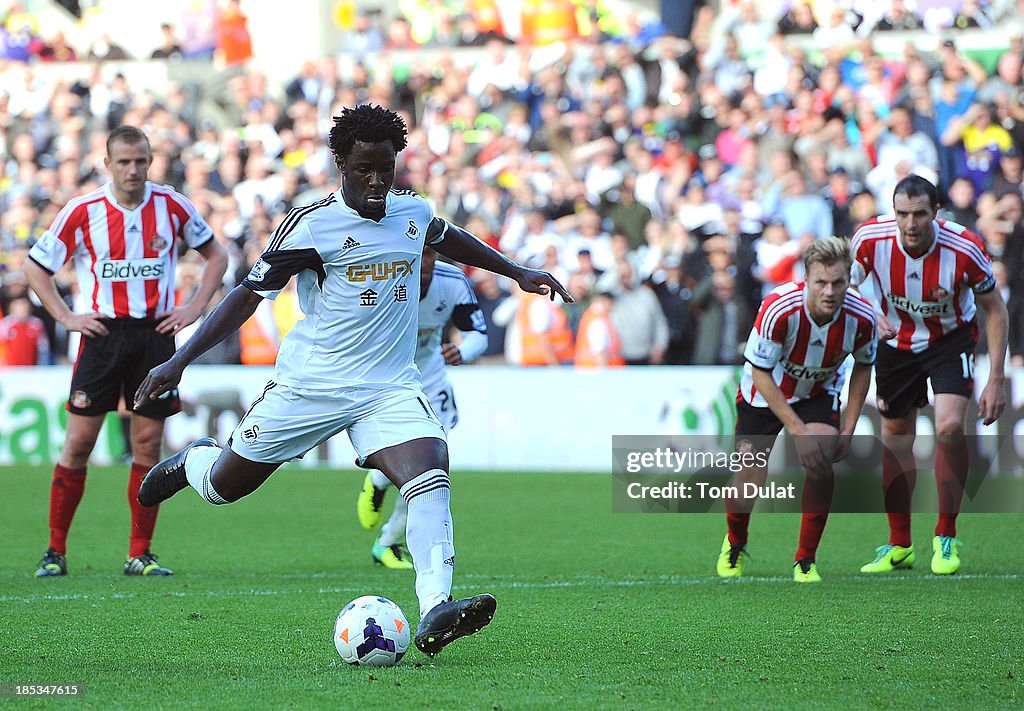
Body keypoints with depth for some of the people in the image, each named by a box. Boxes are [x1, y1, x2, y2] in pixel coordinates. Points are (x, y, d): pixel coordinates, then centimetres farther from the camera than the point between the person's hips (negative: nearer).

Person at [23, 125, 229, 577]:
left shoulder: (172, 206, 0)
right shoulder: (82, 211, -3)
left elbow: (216, 255, 15)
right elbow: (35, 268, 7)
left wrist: (195, 307, 4)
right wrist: (66, 317, -2)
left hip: (155, 333, 1)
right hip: (103, 333, -1)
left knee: (148, 445, 0)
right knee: (78, 442, -5)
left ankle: (140, 554, 7)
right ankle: (55, 552, 2)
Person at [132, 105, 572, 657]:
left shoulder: (413, 213, 4)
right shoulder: (311, 224, -13)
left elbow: (448, 238, 29)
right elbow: (249, 294, -9)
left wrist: (517, 272, 34)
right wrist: (179, 361, -15)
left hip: (390, 385, 3)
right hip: (309, 384, -3)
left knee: (429, 476, -25)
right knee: (224, 486, 9)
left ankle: (434, 615, -37)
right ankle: (194, 461, 49)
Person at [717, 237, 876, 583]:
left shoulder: (861, 317, -25)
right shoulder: (778, 309, -36)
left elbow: (863, 366, -3)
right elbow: (761, 373, -26)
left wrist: (848, 428, -8)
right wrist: (798, 430, -29)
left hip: (818, 393, 2)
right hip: (763, 395, -2)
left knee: (821, 465, -23)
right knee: (749, 483, -5)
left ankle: (806, 560, -5)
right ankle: (734, 544, 31)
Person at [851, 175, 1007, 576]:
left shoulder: (965, 249, -28)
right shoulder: (871, 238, -25)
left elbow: (994, 310, -14)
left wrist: (995, 381, -16)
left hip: (951, 337, -3)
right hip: (896, 342, 3)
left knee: (949, 426, -22)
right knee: (896, 439, 9)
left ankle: (946, 538, -6)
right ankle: (899, 545, 24)